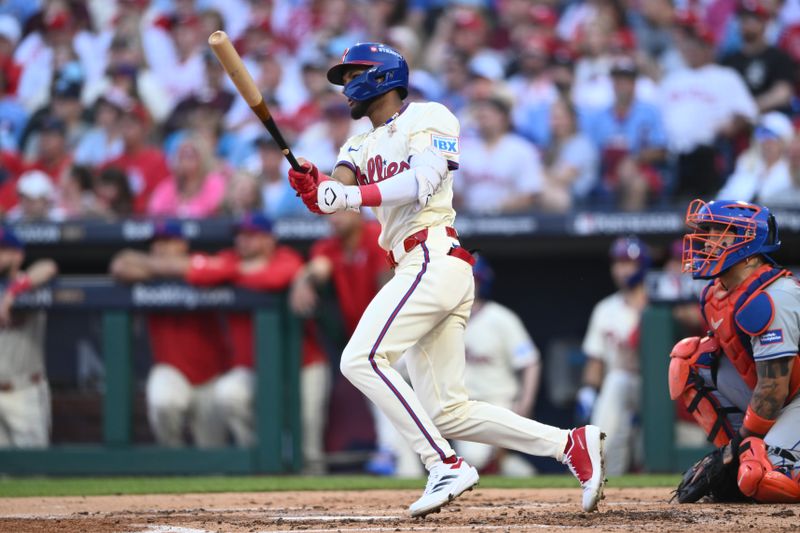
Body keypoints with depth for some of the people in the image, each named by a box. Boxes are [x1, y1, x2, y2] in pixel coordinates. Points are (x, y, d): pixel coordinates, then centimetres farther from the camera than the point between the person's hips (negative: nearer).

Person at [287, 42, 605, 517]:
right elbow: (335, 192, 5)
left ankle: (445, 466, -26)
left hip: (434, 260, -9)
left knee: (362, 358, -22)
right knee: (450, 414, 4)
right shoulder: (364, 146, 24)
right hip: (422, 270, 9)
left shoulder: (427, 119, 3)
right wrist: (312, 185, -18)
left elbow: (421, 182, -15)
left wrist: (347, 196, -23)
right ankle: (573, 445, 5)